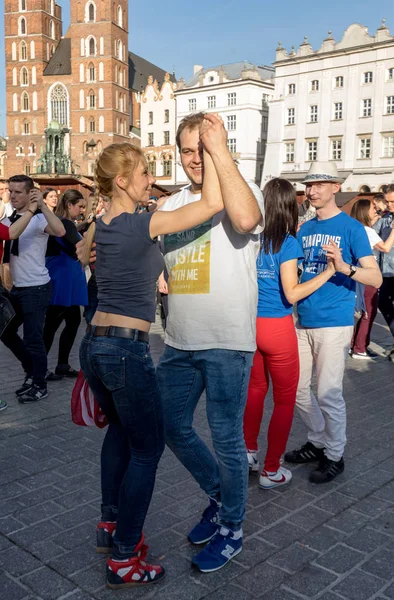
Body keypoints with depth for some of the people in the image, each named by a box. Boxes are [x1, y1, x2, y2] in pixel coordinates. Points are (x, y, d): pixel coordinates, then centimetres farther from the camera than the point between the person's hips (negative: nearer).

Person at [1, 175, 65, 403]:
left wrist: (43, 205, -36)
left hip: (36, 288, -8)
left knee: (33, 338, -2)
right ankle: (32, 371, 34)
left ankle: (40, 386, 14)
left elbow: (61, 231, -34)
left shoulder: (37, 219, -13)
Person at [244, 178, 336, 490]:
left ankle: (249, 452, 35)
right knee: (285, 399, 10)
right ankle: (271, 470, 16)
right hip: (277, 328, -5)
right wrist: (329, 271, -15)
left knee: (255, 389, 23)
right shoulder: (288, 243, -15)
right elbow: (292, 294, -18)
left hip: (250, 323, 6)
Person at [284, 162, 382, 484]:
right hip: (303, 322, 7)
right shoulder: (304, 229, 12)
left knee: (329, 393, 0)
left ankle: (335, 455, 19)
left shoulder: (352, 227, -6)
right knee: (298, 388, 13)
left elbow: (376, 278, -13)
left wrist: (344, 267, -29)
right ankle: (318, 441, 33)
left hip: (334, 324, -6)